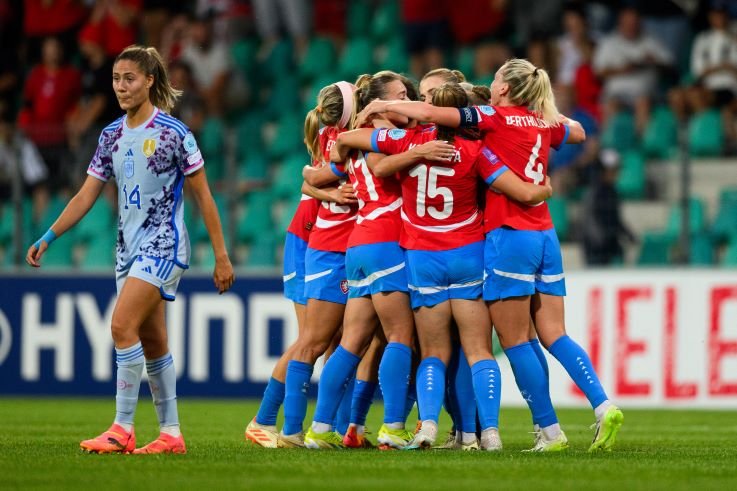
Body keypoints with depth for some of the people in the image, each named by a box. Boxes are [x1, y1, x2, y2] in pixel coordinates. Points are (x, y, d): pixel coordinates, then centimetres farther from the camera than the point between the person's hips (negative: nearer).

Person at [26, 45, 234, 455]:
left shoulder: (173, 133, -10)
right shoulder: (112, 136, 8)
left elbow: (203, 196, -6)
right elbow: (86, 196, 10)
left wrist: (221, 256, -6)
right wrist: (47, 239, 2)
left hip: (163, 245, -7)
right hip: (130, 247, 7)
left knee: (123, 326, -19)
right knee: (152, 343, 9)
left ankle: (123, 429, -16)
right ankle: (171, 433, 15)